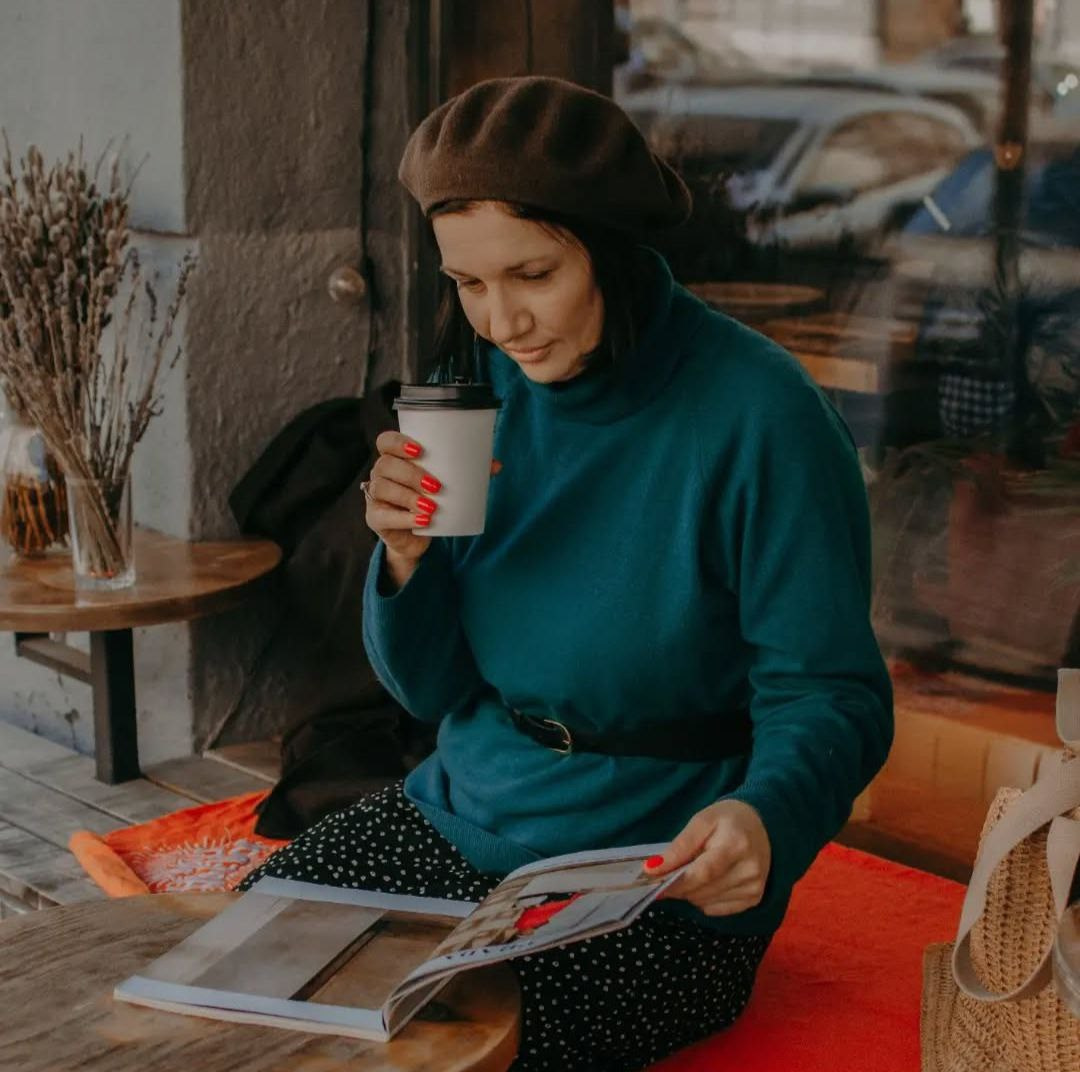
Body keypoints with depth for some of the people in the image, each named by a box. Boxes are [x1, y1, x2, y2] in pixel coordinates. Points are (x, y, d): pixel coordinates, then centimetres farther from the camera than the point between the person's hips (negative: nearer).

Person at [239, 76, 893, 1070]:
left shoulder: (757, 415, -18)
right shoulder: (488, 389, 1)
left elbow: (830, 696, -15)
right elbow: (435, 690, 5)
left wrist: (764, 816, -36)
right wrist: (408, 558, -16)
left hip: (658, 885, -5)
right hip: (460, 820, 6)